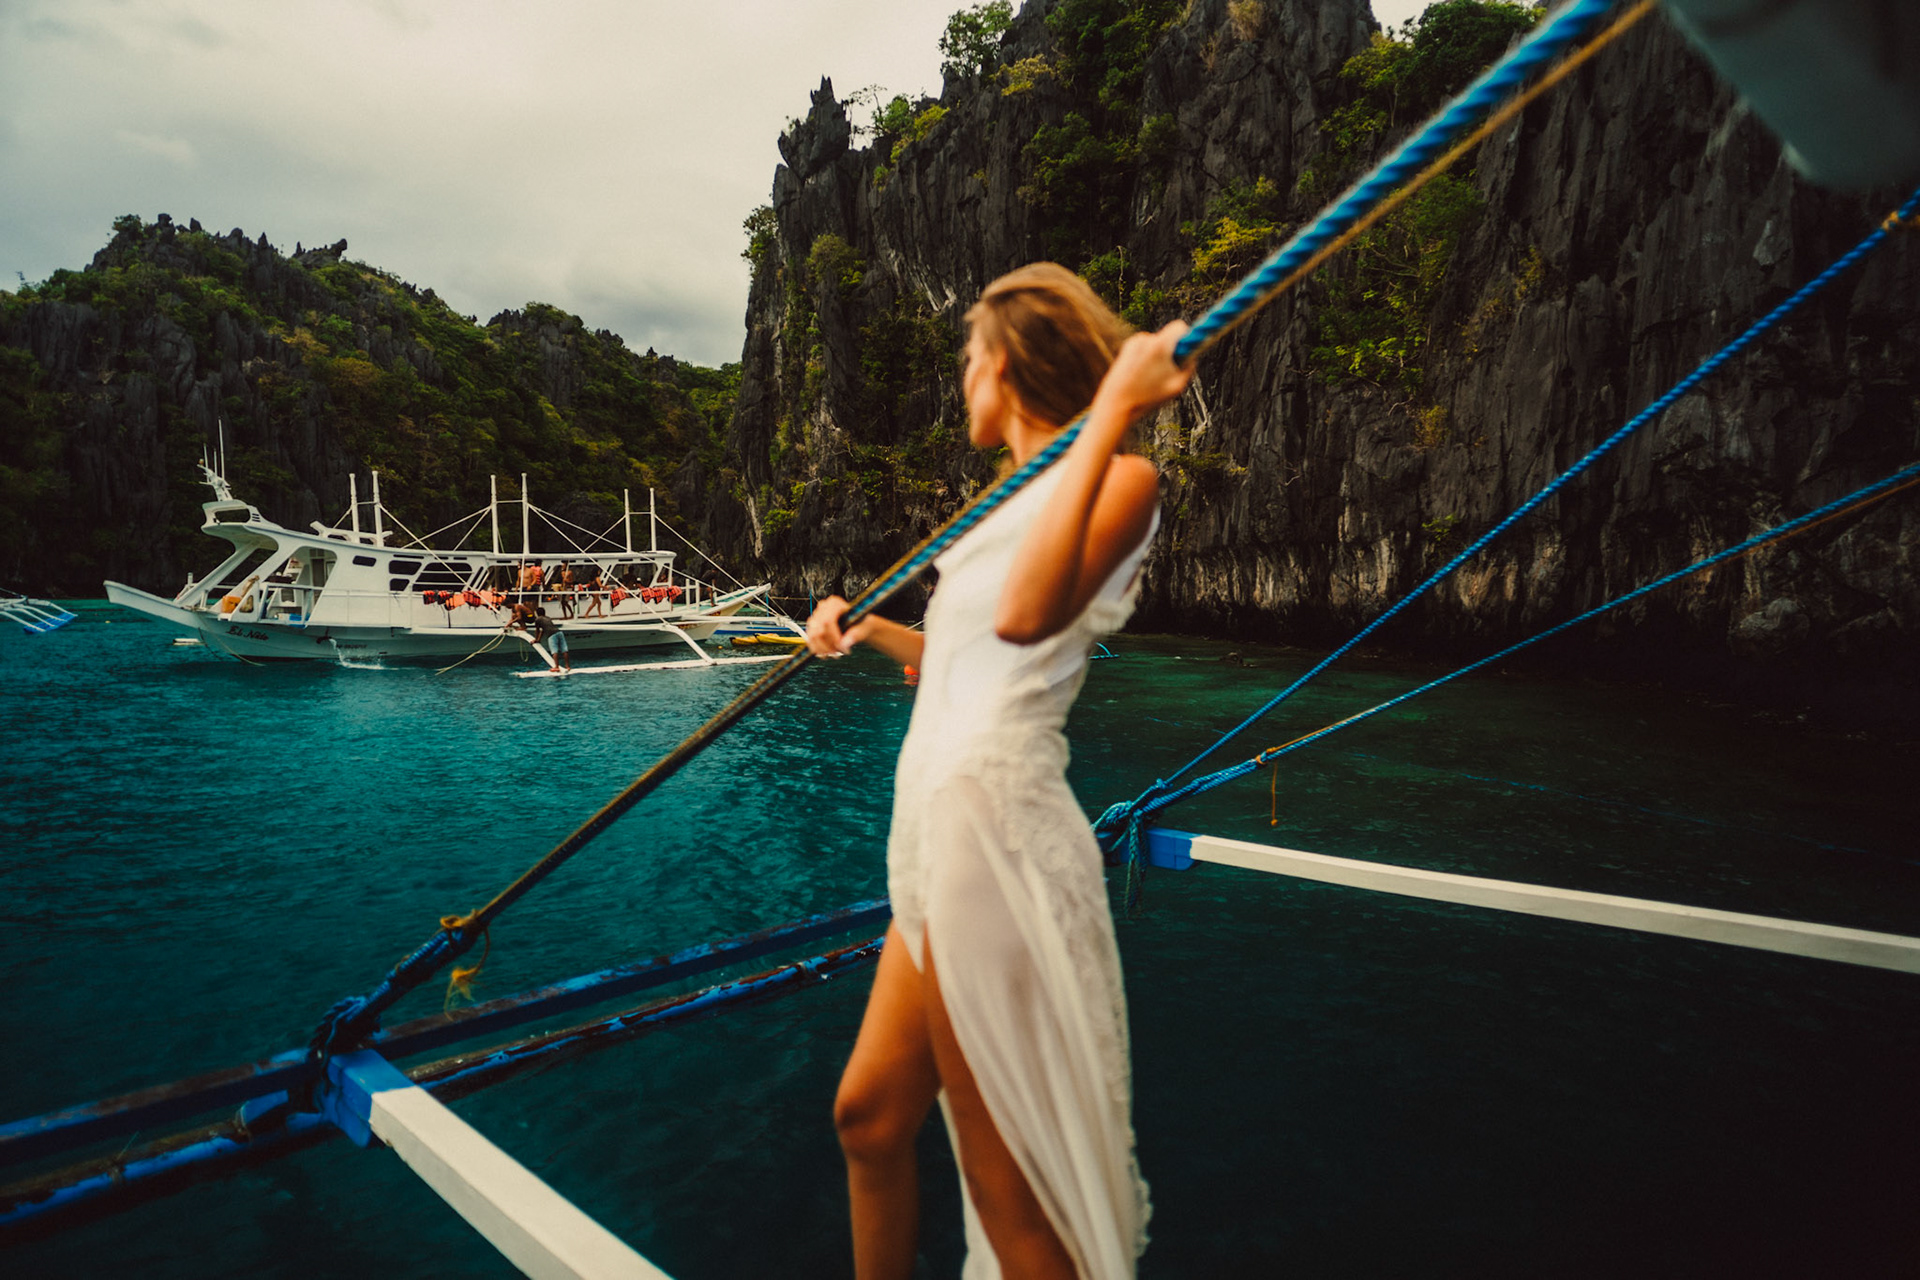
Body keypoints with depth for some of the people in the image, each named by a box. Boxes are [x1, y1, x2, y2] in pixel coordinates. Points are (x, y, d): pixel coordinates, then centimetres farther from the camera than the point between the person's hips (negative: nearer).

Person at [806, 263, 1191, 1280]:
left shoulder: (1118, 478, -6)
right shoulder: (1029, 497, 21)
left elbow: (1024, 617, -28)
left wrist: (1111, 413, -24)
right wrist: (869, 627, 27)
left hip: (994, 839, -9)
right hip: (944, 839, 9)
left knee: (1008, 1183, 4)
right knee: (869, 1114, 21)